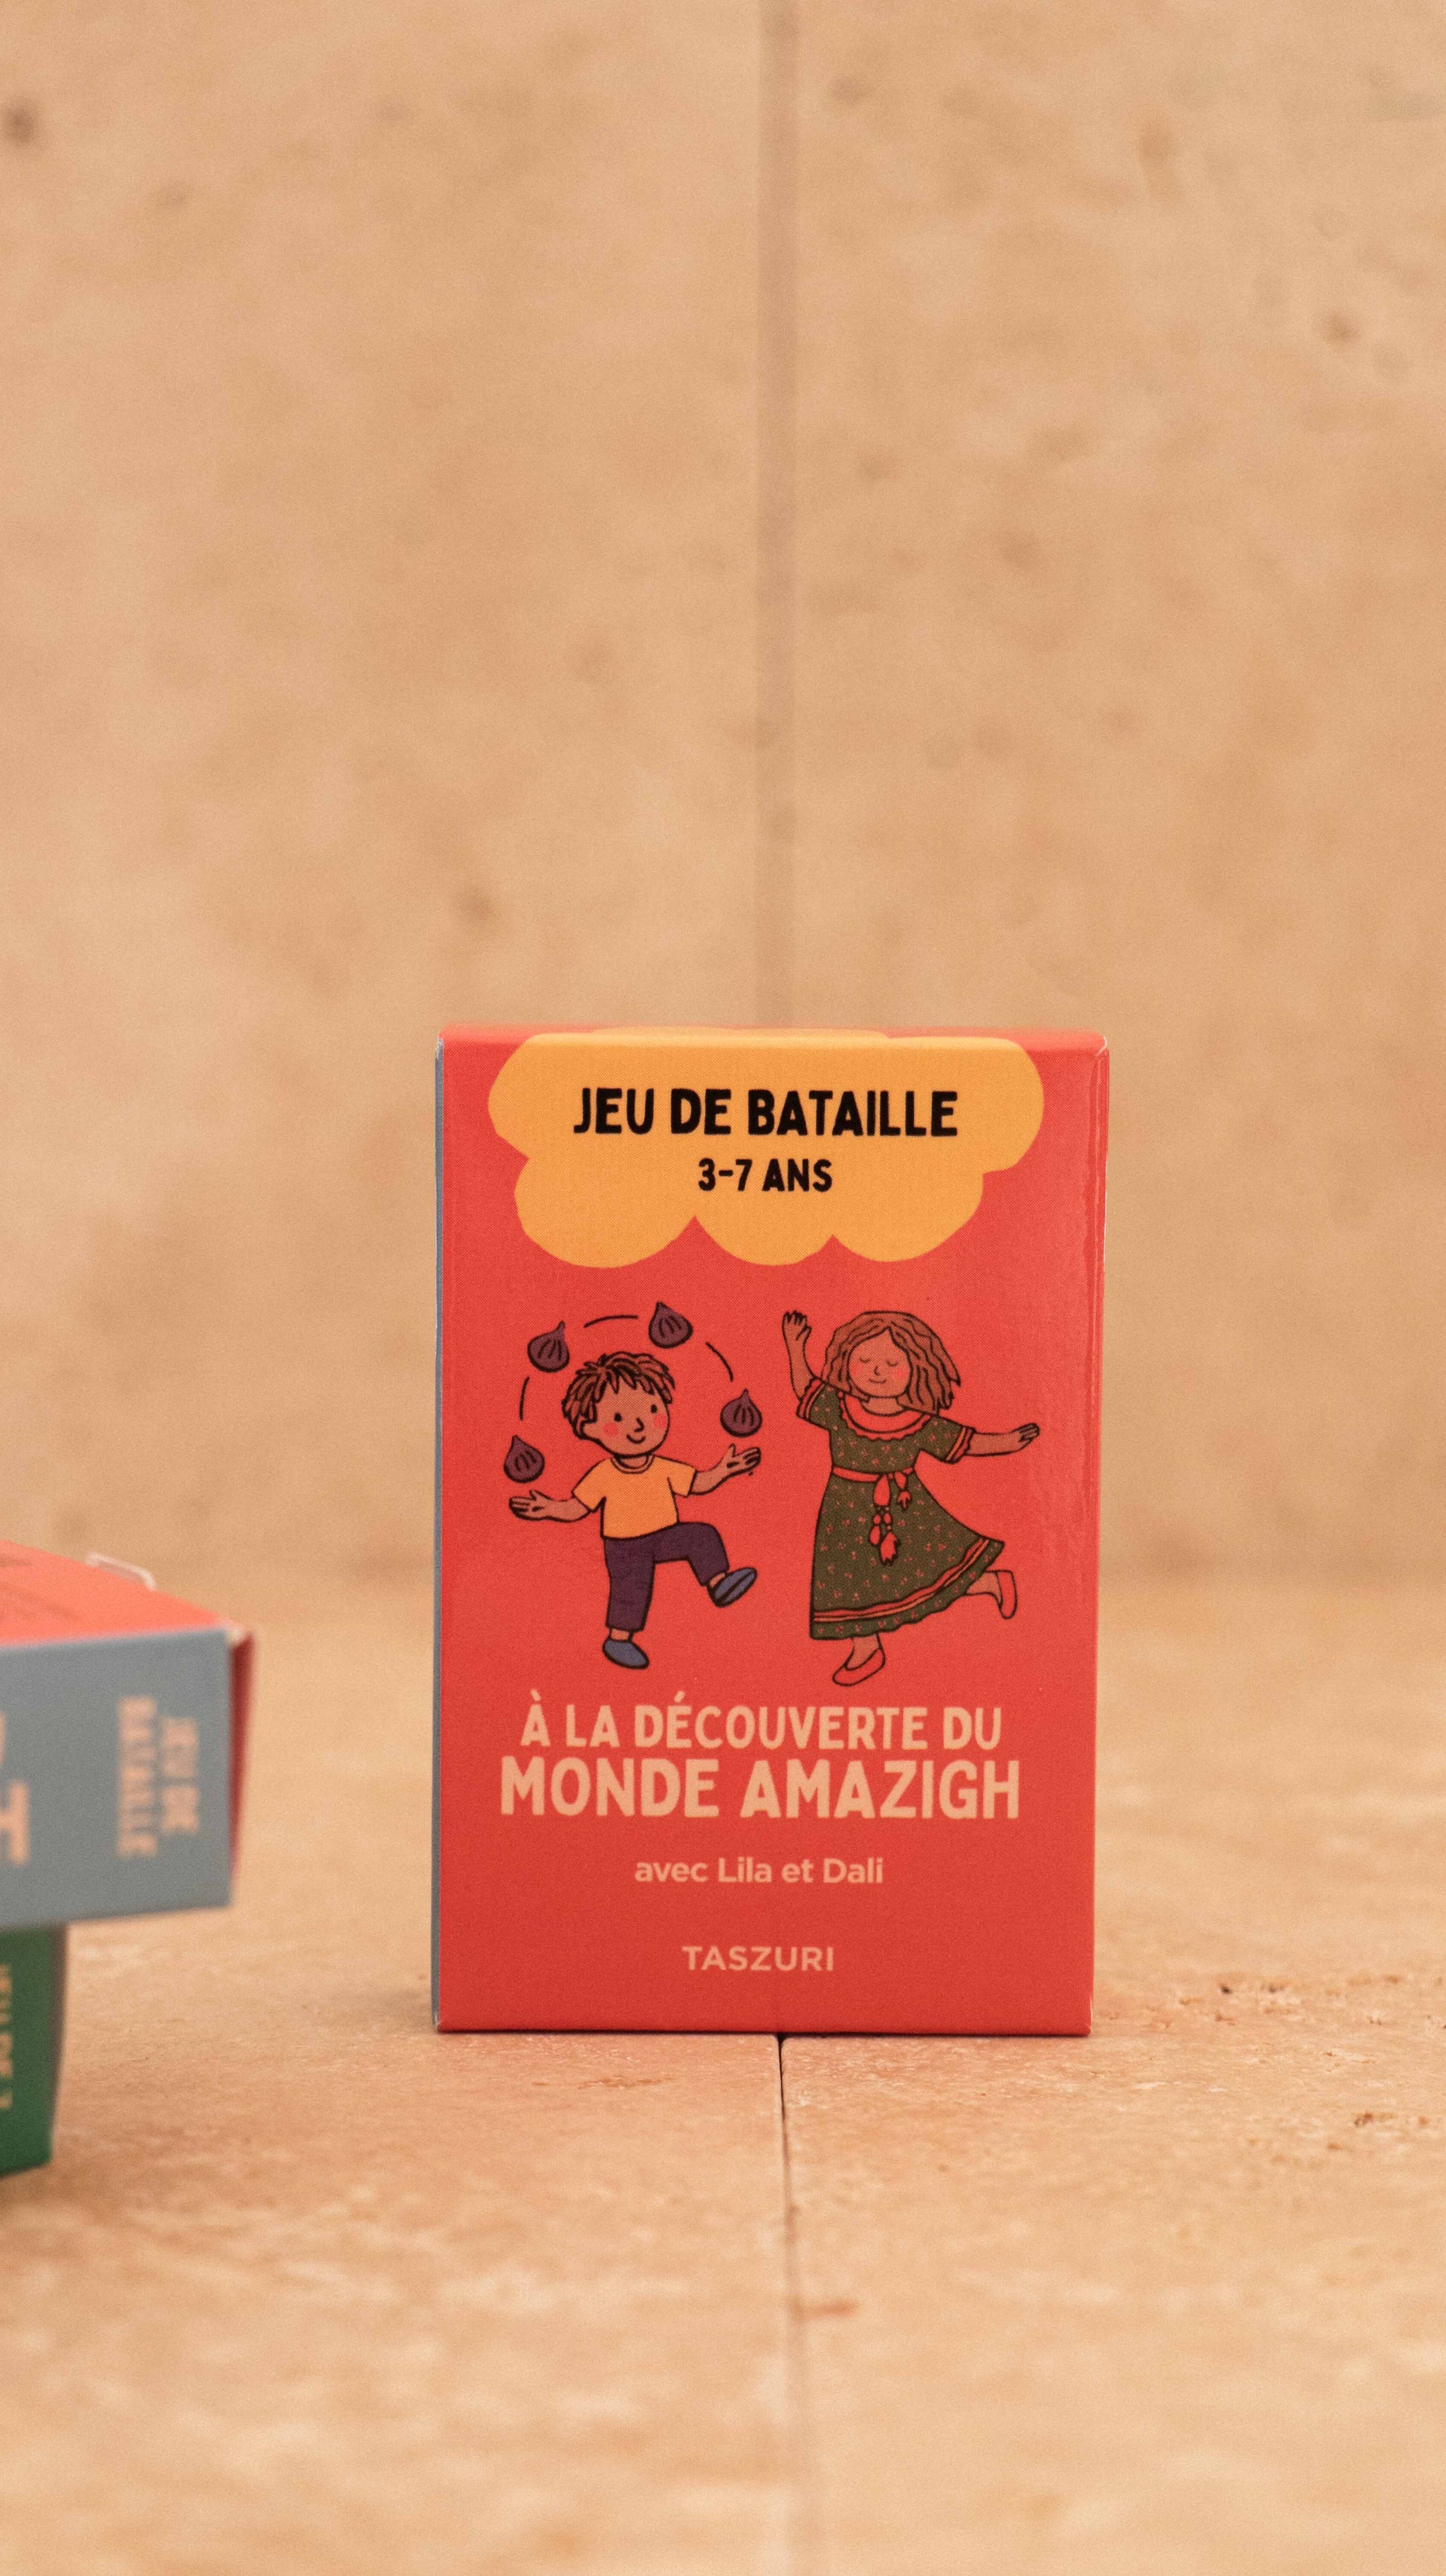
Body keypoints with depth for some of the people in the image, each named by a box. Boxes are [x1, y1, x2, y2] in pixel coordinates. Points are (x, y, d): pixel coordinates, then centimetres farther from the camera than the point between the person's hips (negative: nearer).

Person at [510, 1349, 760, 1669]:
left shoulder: (663, 1469, 0)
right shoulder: (603, 1476, -11)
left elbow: (699, 1483, 11)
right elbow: (575, 1508, -7)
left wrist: (723, 1470, -2)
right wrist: (549, 1509, -23)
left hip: (665, 1536, 4)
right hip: (625, 1546, -4)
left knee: (702, 1536, -12)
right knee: (631, 1584, -19)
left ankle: (718, 1583, -15)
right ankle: (618, 1639, -6)